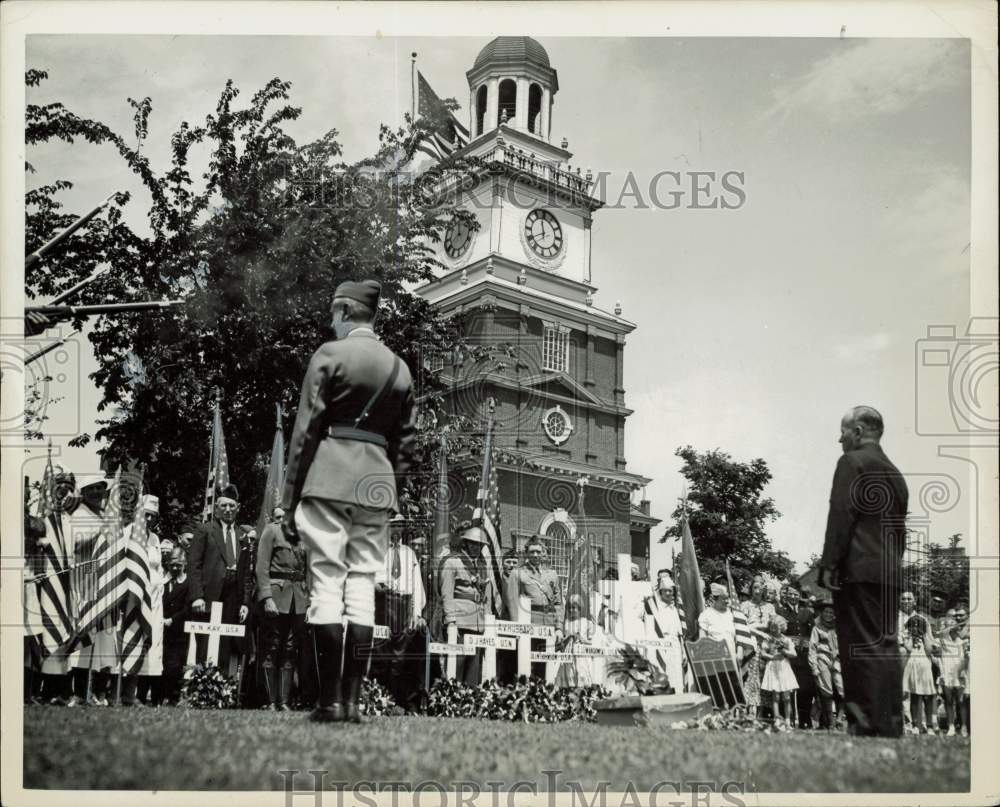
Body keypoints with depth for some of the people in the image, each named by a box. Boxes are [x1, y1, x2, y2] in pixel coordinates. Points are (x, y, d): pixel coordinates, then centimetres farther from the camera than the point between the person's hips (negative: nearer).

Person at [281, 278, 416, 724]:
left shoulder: (330, 354, -1)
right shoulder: (400, 367, 14)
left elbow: (306, 429, -5)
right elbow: (404, 443, 15)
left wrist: (289, 500, -3)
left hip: (329, 478, -4)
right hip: (378, 482, 5)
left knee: (326, 584, -3)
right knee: (363, 587, 5)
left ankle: (330, 700, -3)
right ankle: (352, 699, 4)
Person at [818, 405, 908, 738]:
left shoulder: (852, 462, -4)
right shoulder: (894, 472, 20)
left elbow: (841, 515, -13)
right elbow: (900, 528, 20)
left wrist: (828, 564, -15)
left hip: (857, 570, -8)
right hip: (889, 573, 8)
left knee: (863, 646, -8)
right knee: (886, 645, 9)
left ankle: (873, 724, -10)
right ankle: (891, 723, 11)